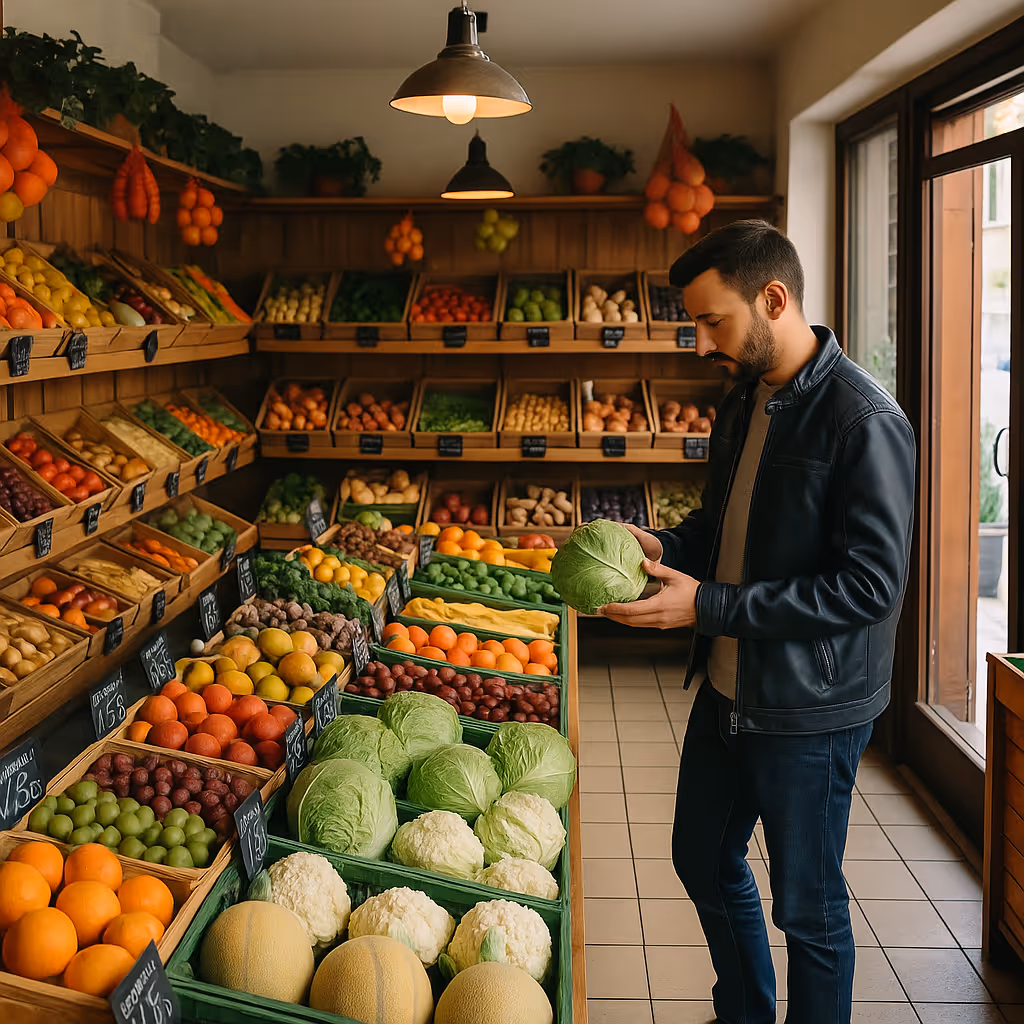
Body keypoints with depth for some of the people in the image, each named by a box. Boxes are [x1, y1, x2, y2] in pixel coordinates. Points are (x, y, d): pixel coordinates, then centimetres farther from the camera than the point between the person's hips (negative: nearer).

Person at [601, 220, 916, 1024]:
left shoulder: (864, 421, -22)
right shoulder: (743, 404, 5)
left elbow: (873, 584, -25)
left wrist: (709, 605, -26)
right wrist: (663, 547, -4)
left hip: (810, 709, -9)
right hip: (727, 688, 9)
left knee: (807, 906, 8)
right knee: (704, 859, 23)